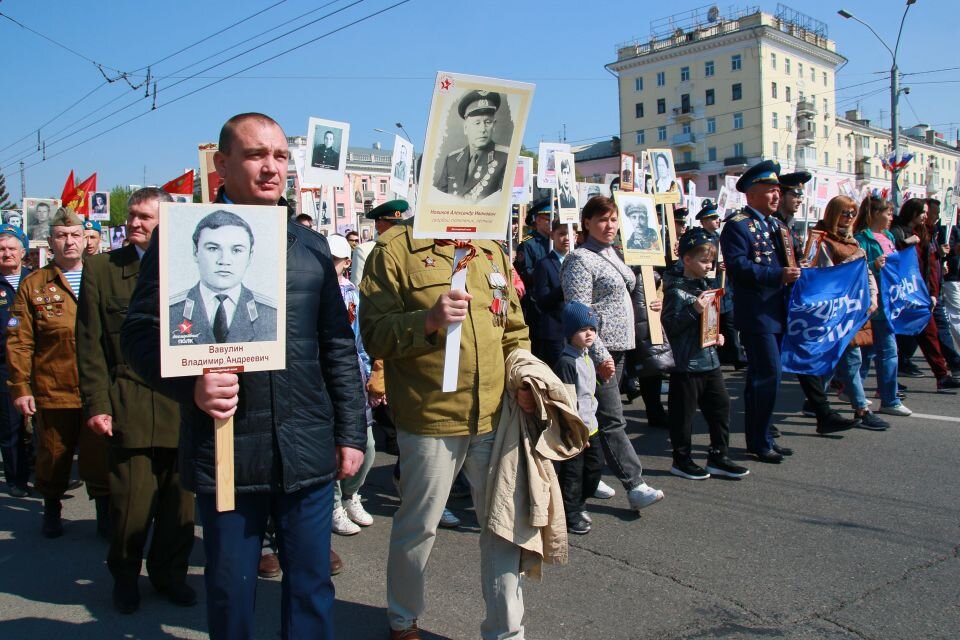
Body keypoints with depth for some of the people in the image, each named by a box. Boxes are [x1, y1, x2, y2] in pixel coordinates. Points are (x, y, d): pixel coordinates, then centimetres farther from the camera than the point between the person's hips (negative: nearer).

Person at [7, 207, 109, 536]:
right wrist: (20, 387, -5)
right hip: (52, 391, 0)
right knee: (53, 456, 12)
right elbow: (19, 341, 1)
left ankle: (105, 515, 16)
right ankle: (51, 509, 32)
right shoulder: (33, 284, 5)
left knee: (100, 457, 3)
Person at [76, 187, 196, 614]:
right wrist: (96, 404, -4)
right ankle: (125, 576, 29)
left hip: (184, 405, 1)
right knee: (131, 499, 4)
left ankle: (170, 572, 32)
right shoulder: (101, 268, 4)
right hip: (128, 406, -1)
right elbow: (90, 344, 2)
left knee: (179, 499, 10)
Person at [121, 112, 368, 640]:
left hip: (307, 452, 3)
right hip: (224, 450, -2)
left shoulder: (311, 247, 10)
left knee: (311, 585, 13)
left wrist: (351, 432, 7)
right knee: (230, 590, 13)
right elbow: (141, 332, -2)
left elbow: (338, 346, 10)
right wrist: (189, 384, -21)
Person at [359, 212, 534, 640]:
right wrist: (428, 320, -24)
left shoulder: (491, 251, 12)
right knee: (418, 527, 12)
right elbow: (373, 334, -9)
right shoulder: (395, 248, -5)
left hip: (496, 416, 5)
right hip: (429, 420, -4)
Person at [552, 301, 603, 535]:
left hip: (589, 426, 9)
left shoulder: (587, 358, 11)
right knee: (572, 472, 1)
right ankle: (570, 515, 14)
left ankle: (578, 504, 34)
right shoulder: (566, 362, -19)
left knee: (596, 466, 17)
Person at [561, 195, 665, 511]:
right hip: (599, 350, -9)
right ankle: (635, 485, -5)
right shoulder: (580, 260, -10)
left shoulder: (612, 254, 16)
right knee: (612, 420, -7)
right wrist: (600, 354, -21)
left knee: (595, 418, 14)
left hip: (618, 346, 9)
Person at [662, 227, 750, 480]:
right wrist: (694, 311, -26)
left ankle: (718, 457, 23)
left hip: (710, 360, 8)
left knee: (720, 406, 11)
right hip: (686, 363, -8)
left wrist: (717, 335, 11)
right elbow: (669, 325, -18)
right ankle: (682, 460, 17)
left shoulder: (706, 287, 13)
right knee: (683, 413, 3)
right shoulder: (676, 290, -13)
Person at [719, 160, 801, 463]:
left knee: (761, 377, 14)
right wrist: (779, 275, -24)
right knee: (768, 376, -9)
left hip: (777, 311, 9)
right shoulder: (737, 225, -9)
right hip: (756, 313, -9)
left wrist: (794, 270, 5)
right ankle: (760, 441, 3)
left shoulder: (775, 224, 19)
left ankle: (760, 438, 23)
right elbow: (737, 266, -20)